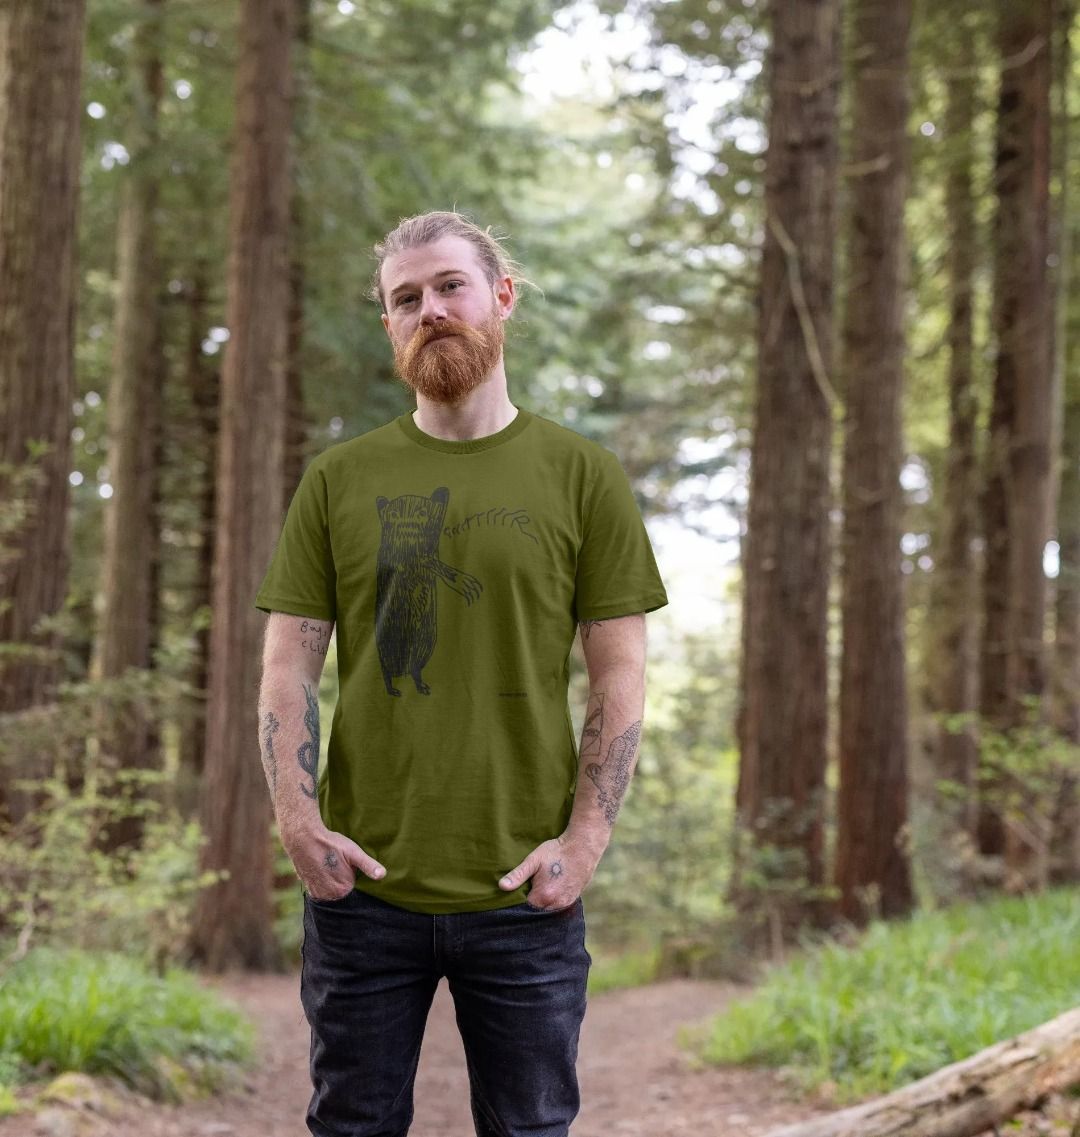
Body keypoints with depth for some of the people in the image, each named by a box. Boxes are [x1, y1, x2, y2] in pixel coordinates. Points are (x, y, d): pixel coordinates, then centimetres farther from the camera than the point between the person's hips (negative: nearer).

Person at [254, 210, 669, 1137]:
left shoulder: (584, 477, 3)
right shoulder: (338, 480, 7)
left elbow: (619, 677, 1)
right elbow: (289, 664, 4)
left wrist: (585, 839, -9)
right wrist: (297, 819, -9)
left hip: (525, 896, -1)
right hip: (360, 888, 1)